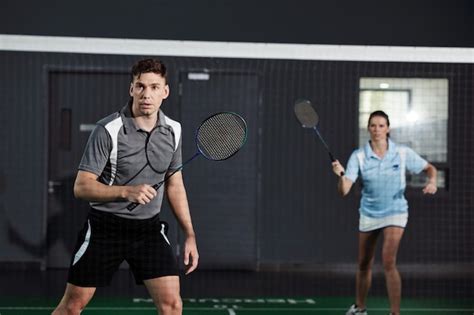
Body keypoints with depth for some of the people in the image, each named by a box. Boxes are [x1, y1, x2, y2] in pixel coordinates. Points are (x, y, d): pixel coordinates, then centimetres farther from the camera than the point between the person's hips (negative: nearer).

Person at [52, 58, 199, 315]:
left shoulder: (173, 130, 2)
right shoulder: (108, 130, -15)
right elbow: (81, 187, -14)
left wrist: (190, 235, 10)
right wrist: (126, 191, -28)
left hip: (149, 228, 4)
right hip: (105, 227, -3)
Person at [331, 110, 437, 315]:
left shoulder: (403, 153, -11)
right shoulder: (359, 156, -12)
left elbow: (430, 168, 2)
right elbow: (344, 191, -20)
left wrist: (432, 182, -20)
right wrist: (341, 176, -41)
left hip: (395, 213, -2)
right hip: (368, 214, 2)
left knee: (388, 262, -18)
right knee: (364, 265, 13)